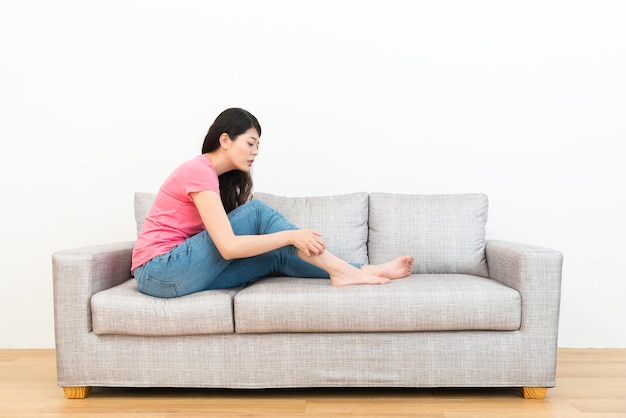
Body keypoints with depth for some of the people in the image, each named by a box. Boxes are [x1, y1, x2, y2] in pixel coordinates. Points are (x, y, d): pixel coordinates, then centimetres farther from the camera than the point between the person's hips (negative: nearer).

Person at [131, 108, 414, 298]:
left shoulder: (224, 178, 13)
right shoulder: (199, 171, -16)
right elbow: (228, 246, -26)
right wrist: (291, 235, -21)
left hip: (187, 271, 8)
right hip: (160, 273, -8)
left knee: (277, 256, -8)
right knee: (257, 212, -19)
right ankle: (341, 269, -16)